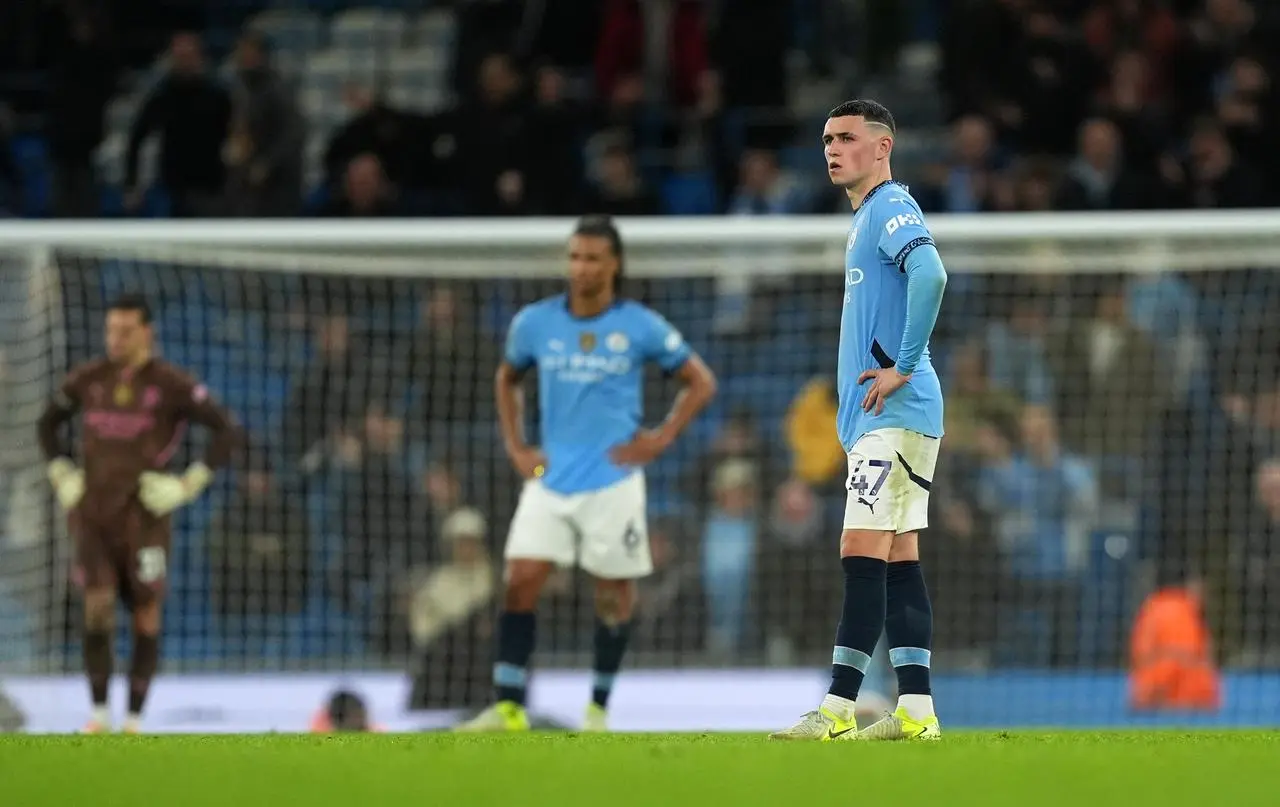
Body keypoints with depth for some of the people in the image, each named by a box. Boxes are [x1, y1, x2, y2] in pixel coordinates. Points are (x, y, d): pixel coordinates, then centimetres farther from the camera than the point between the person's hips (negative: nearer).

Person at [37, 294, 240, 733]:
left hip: (143, 513, -2)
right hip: (92, 513, 2)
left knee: (146, 616, 3)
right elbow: (49, 423, 22)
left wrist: (188, 485, -10)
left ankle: (135, 719, 13)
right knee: (97, 606, -13)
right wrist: (61, 476, 10)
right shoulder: (88, 379, 5)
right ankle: (99, 714, -6)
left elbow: (227, 430, -4)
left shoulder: (171, 385, -6)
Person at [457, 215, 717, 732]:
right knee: (520, 581, -9)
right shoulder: (535, 323, 3)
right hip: (549, 478, 2)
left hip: (613, 481, -2)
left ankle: (599, 708, 15)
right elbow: (507, 379, 22)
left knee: (614, 593, 2)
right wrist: (515, 447, 12)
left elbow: (700, 382, 5)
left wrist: (661, 438, -4)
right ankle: (508, 706, -7)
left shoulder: (639, 326, -4)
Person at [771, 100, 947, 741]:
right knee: (897, 558, 7)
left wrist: (903, 368, -23)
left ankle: (838, 709, -16)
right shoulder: (865, 220, 21)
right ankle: (915, 711, 6)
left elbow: (929, 275, -28)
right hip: (875, 419, 10)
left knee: (864, 552, -13)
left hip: (894, 416, -10)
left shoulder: (892, 208, -9)